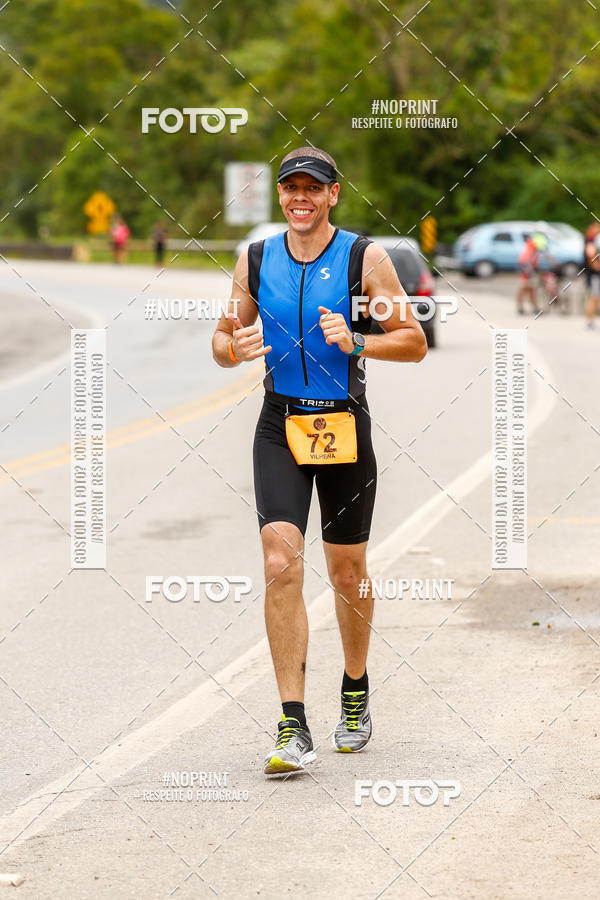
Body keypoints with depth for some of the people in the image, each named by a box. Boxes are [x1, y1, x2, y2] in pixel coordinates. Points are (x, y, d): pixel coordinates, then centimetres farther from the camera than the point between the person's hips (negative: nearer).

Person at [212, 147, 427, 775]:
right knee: (281, 565, -14)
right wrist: (233, 348, -10)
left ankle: (355, 692, 36)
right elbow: (223, 338, 14)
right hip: (280, 427, 1)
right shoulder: (256, 260, 5)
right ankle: (293, 726, -14)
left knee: (347, 572, 10)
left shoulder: (364, 258, -3)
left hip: (345, 426, -1)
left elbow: (414, 343, -2)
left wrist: (355, 342, -20)